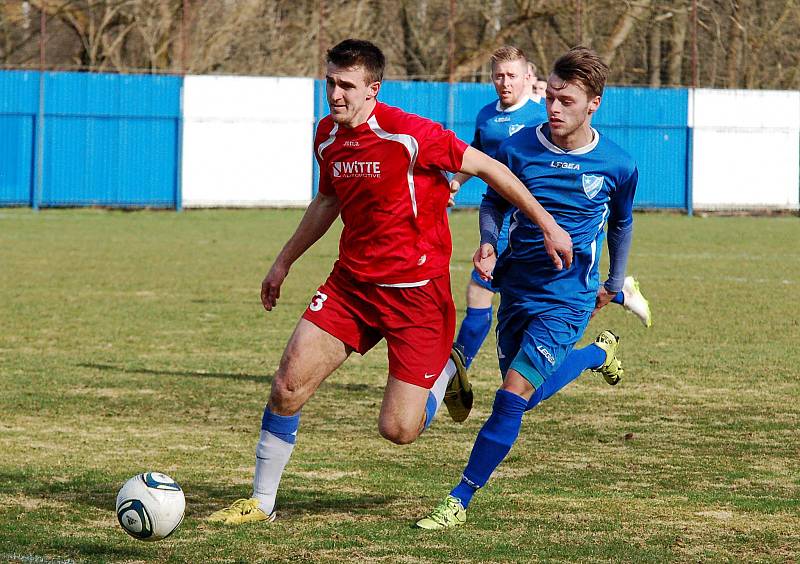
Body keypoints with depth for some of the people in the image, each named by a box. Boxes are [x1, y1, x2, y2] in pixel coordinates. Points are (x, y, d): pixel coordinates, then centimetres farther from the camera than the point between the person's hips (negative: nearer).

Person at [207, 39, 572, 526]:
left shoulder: (408, 134, -20)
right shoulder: (327, 135, 2)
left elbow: (488, 168, -12)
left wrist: (548, 225, -11)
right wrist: (284, 262, 26)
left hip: (416, 289, -6)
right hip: (351, 281, 6)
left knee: (398, 430, -6)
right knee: (287, 388, -7)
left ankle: (445, 372, 27)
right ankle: (261, 503, 9)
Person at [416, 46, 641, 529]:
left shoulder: (618, 166, -10)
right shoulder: (519, 148, -8)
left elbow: (621, 224, 10)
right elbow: (494, 201, 9)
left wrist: (613, 285, 19)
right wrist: (488, 244, -11)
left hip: (567, 297, -4)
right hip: (517, 287, 4)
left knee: (514, 396, -15)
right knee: (527, 397, 16)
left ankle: (460, 502, -7)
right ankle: (599, 353, 44)